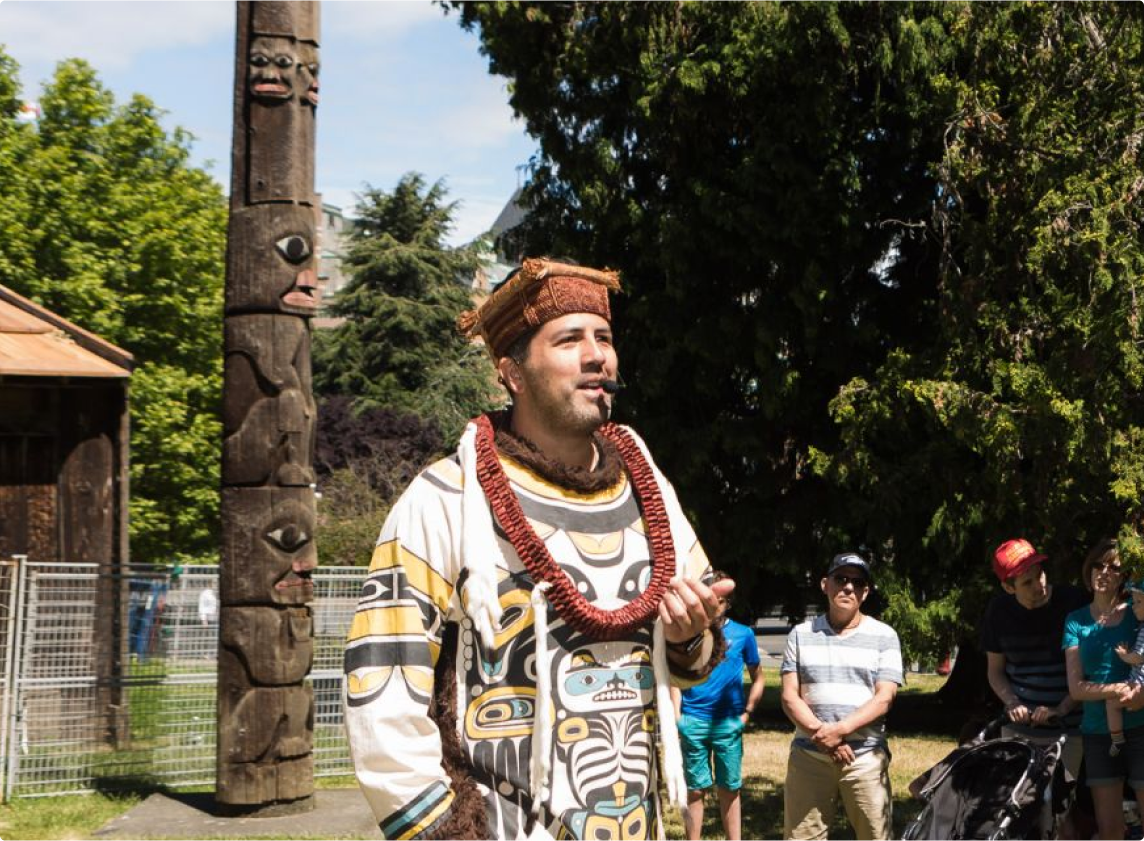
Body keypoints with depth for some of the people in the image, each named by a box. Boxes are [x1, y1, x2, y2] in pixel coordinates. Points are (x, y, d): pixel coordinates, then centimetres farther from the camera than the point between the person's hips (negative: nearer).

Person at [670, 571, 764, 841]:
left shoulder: (743, 634, 5)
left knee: (729, 789, 7)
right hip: (693, 720, 0)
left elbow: (758, 678, 13)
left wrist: (747, 712, 3)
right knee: (695, 789, 5)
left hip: (729, 722, 0)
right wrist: (676, 718, -1)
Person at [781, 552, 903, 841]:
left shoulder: (884, 636, 5)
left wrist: (841, 729, -16)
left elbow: (883, 699, -3)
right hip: (808, 755, 1)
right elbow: (790, 696, 3)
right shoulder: (801, 634, 9)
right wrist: (820, 733, -14)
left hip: (865, 756, -1)